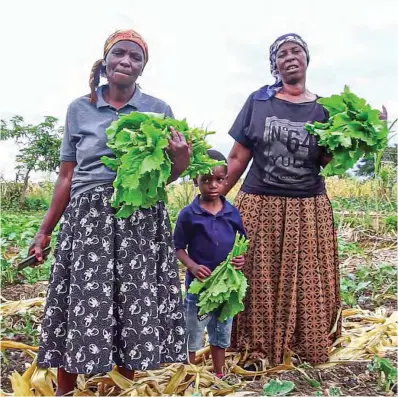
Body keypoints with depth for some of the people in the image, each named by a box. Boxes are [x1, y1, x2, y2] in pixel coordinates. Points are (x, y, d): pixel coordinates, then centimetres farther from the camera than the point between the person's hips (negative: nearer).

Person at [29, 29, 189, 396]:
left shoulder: (160, 110, 7)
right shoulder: (79, 109, 8)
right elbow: (67, 177, 11)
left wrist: (182, 162, -13)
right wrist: (45, 230, 10)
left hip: (142, 221, 0)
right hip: (88, 218, 0)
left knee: (136, 309, 2)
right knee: (80, 310, 0)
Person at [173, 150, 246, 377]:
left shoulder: (233, 213, -2)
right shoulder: (188, 214, -11)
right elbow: (179, 247, -6)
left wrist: (242, 258, -13)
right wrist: (192, 266, -22)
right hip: (199, 284, -3)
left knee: (222, 336, 20)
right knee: (193, 336, 12)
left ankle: (219, 376, 40)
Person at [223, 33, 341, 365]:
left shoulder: (323, 108, 5)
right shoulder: (258, 101, 2)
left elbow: (328, 161, -3)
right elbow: (238, 158, 1)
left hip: (308, 210, 1)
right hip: (259, 207, -1)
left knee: (306, 283, 9)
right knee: (259, 282, 7)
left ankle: (305, 347, 29)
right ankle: (258, 349, 23)